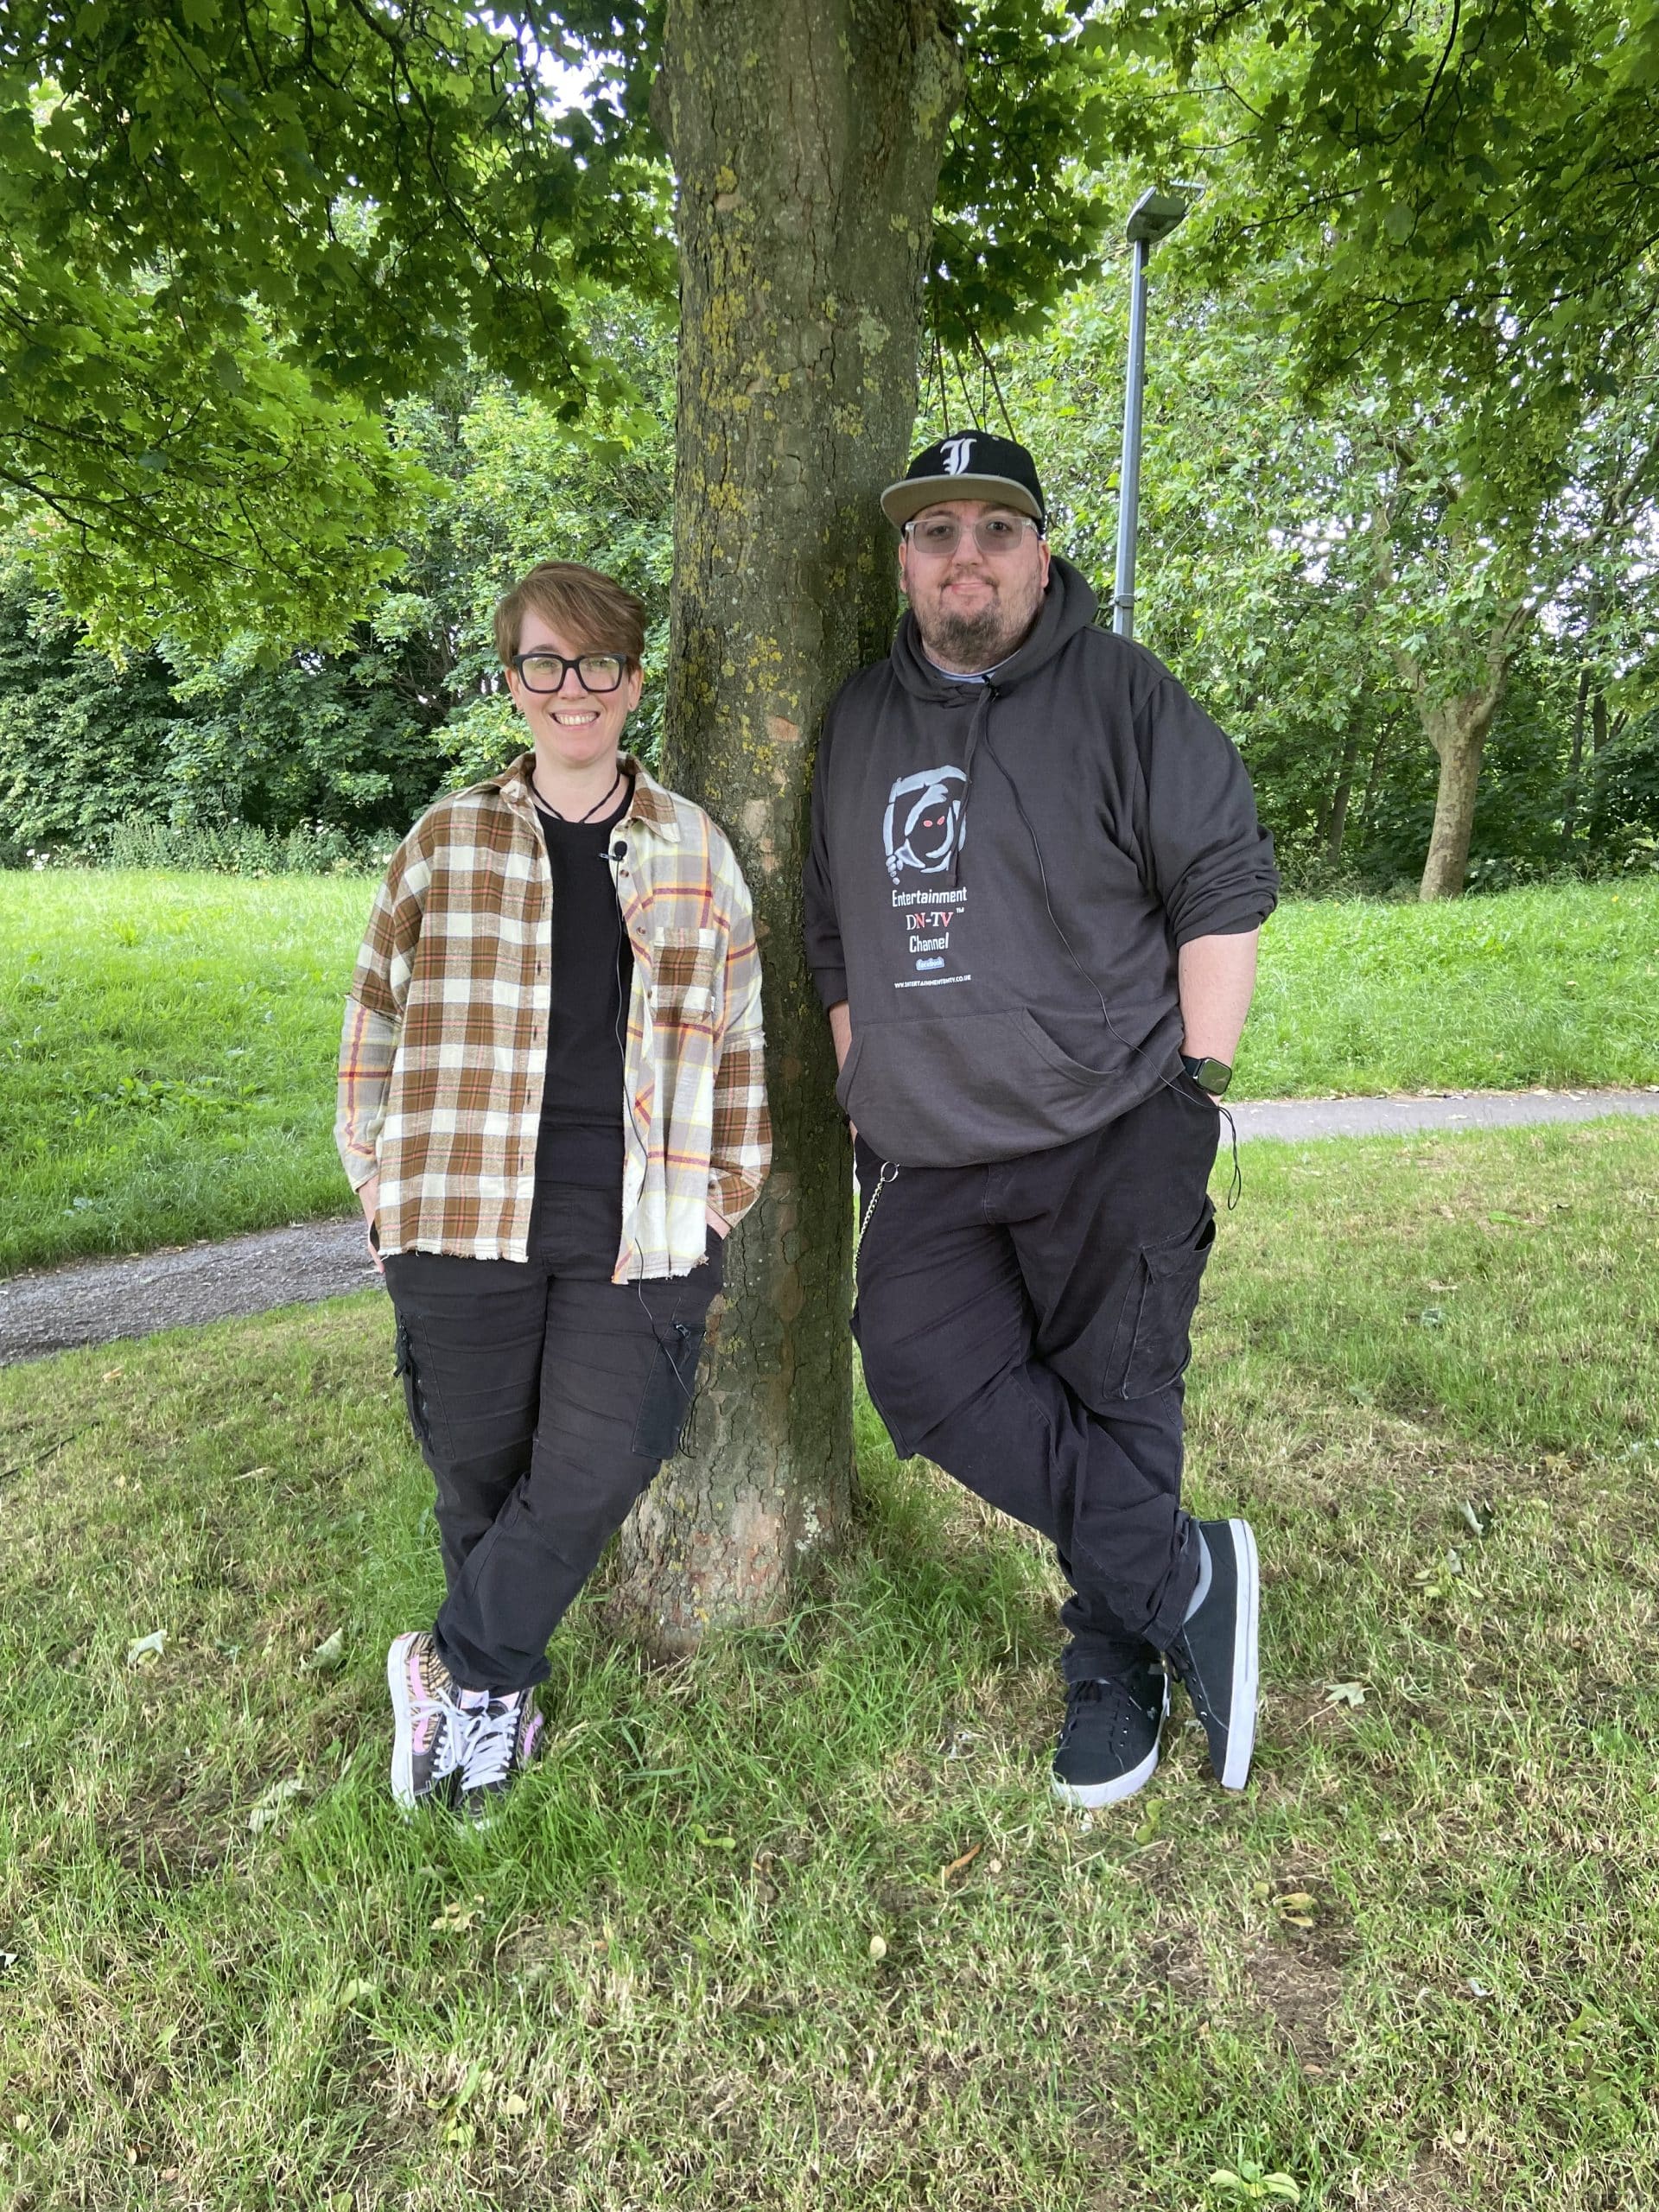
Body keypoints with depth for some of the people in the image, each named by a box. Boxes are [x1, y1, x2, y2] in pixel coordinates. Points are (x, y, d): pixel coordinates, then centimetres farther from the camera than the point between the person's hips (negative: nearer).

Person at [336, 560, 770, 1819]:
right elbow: (380, 1023, 11)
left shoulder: (694, 852, 9)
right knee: (481, 1471, 9)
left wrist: (727, 1189, 8)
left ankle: (457, 1669, 19)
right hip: (468, 1220, 1)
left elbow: (739, 1033, 12)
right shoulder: (446, 844, 8)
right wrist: (388, 1186, 7)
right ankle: (498, 1695, 34)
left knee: (595, 1469, -7)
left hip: (640, 1227, 0)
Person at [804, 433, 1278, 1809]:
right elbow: (837, 935, 20)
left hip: (1112, 1139, -4)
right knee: (925, 1374, -11)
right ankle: (1187, 1575, 2)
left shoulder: (1121, 692, 0)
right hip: (926, 1158, 5)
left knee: (1114, 1398, 1)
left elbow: (1227, 887, -2)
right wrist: (867, 1099, 14)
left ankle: (1117, 1668, 22)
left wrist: (1196, 1088, -7)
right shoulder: (860, 723, 15)